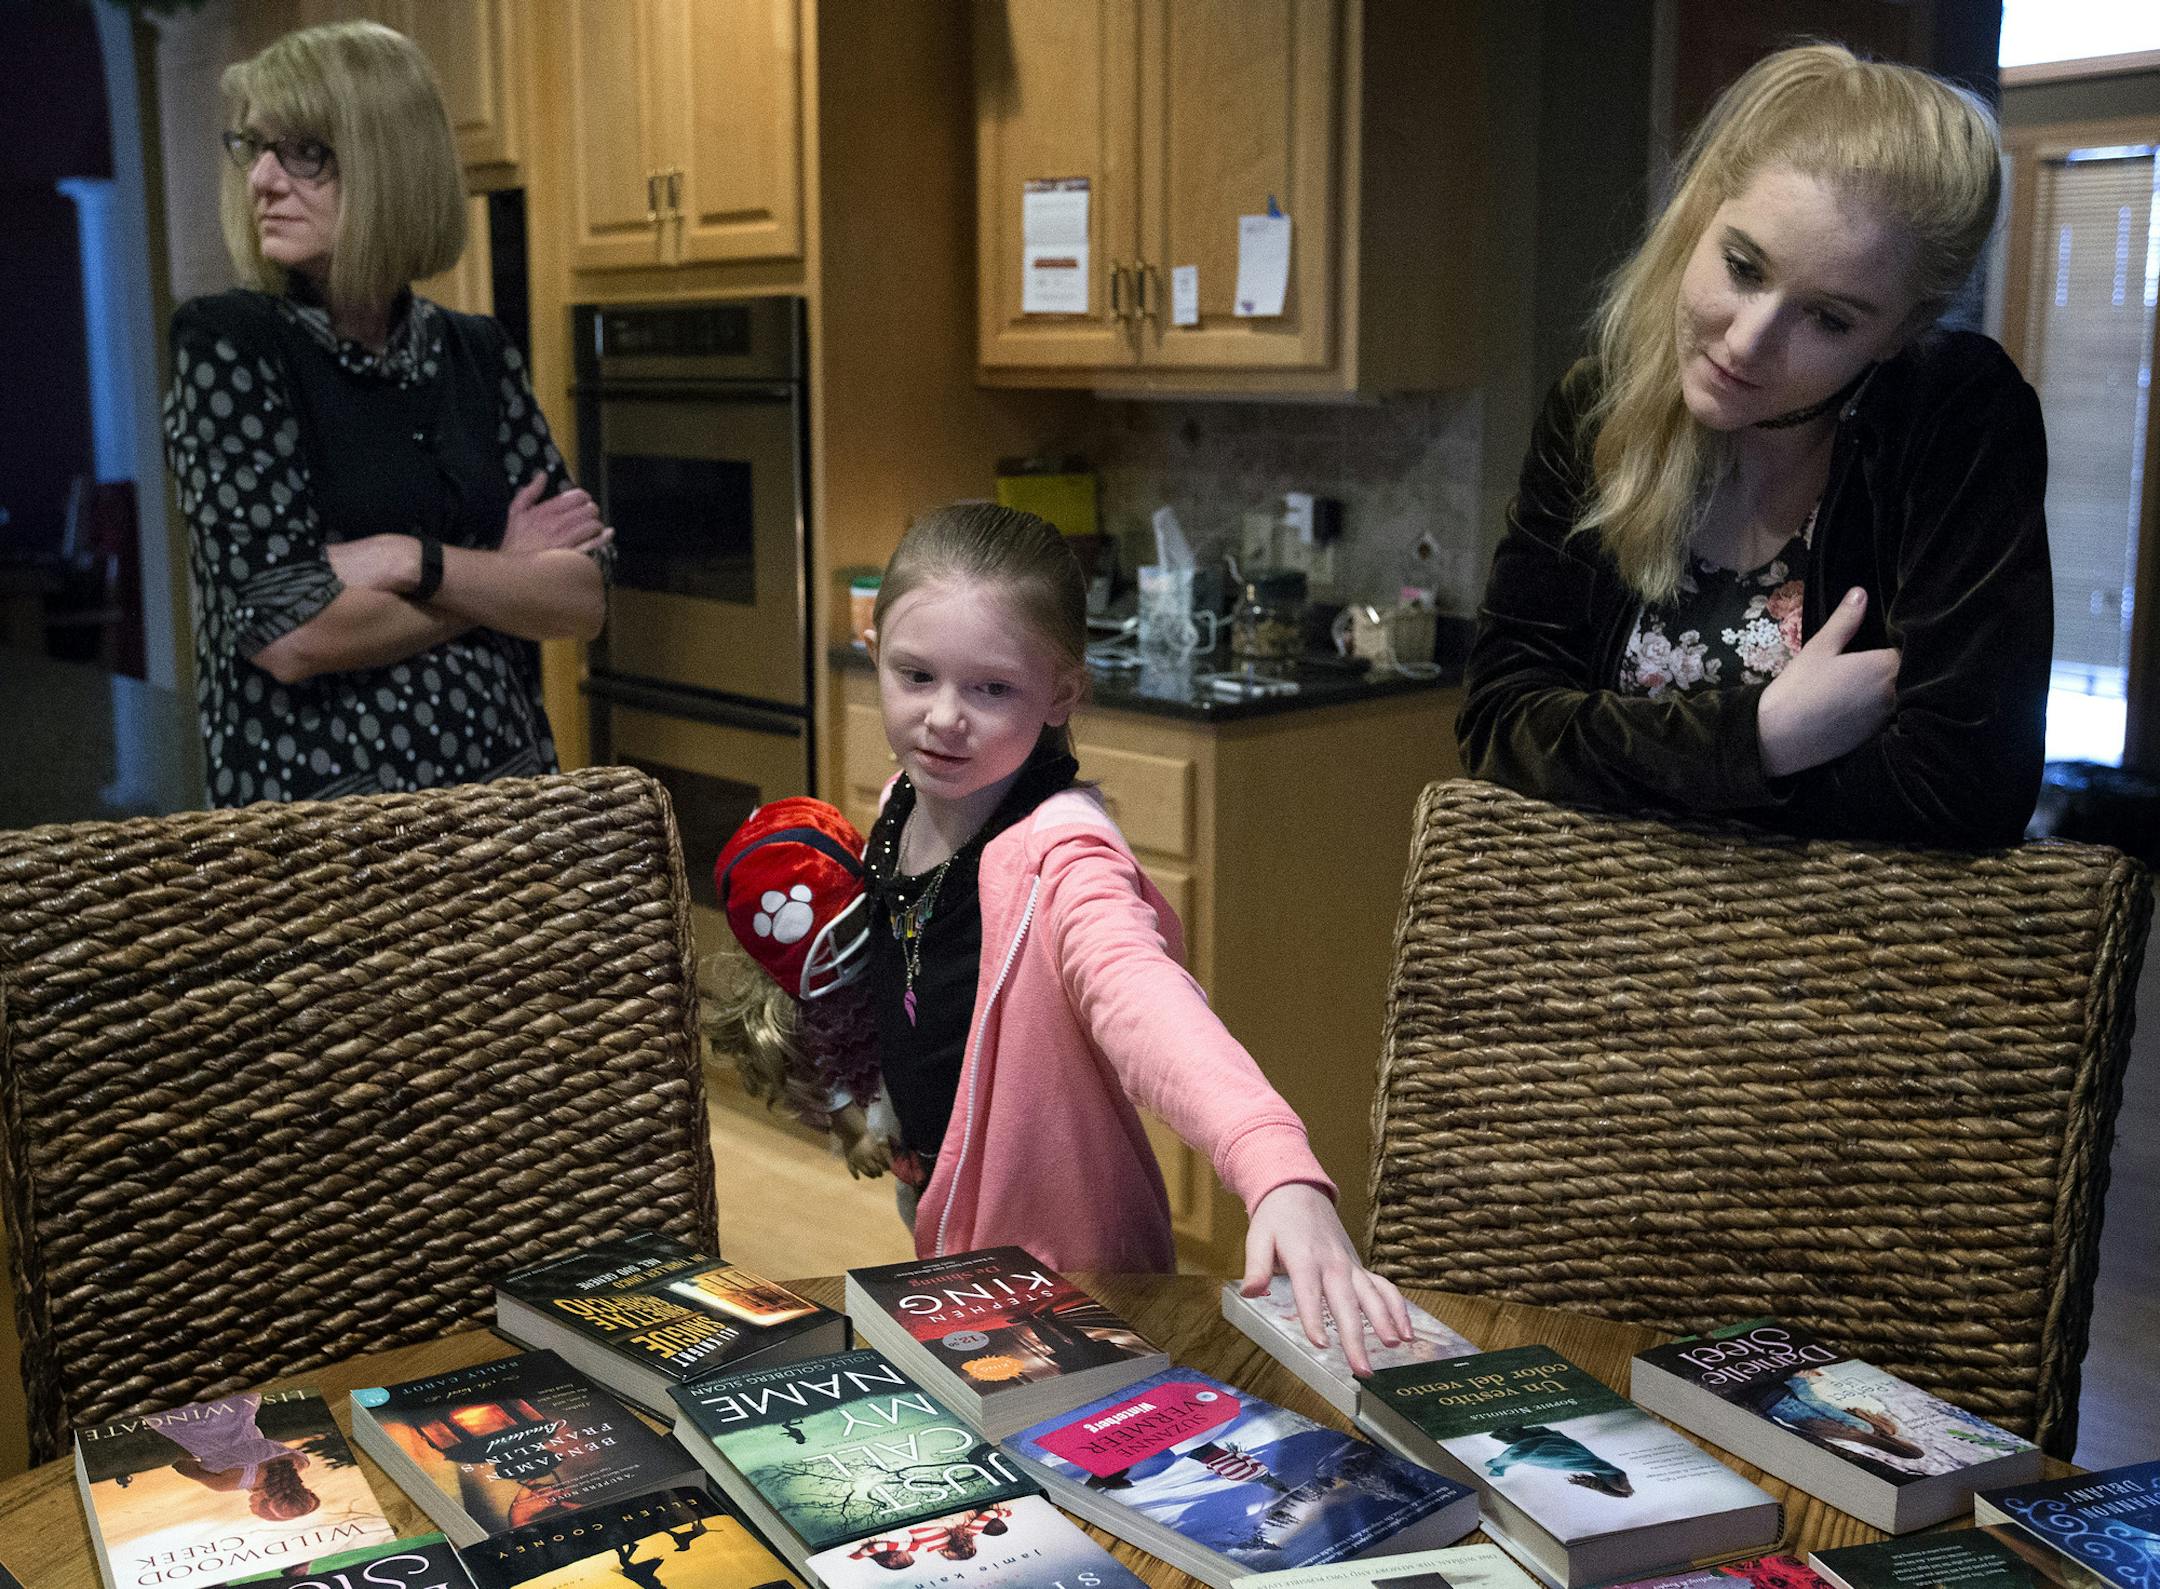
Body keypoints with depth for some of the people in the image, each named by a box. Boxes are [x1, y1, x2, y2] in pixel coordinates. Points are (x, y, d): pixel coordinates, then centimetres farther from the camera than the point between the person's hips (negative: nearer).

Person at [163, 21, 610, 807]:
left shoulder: (479, 354, 4)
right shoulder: (226, 343, -8)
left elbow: (583, 599, -2)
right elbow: (287, 631, -17)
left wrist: (416, 561, -17)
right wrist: (504, 578, -8)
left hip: (508, 775, 4)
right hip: (312, 793, -4)